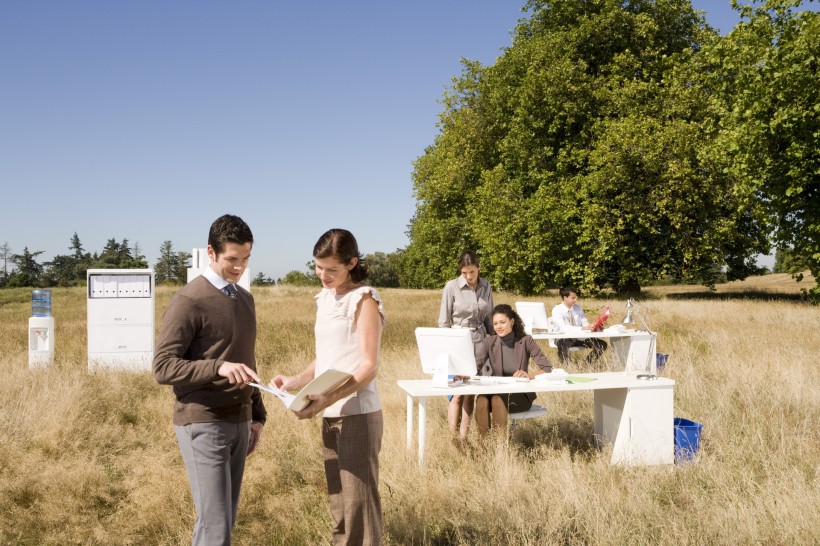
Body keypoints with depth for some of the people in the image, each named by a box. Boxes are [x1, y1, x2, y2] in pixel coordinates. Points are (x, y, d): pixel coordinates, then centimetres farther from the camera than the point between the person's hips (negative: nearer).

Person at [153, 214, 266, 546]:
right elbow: (163, 367, -15)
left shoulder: (245, 299, 13)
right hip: (203, 425, -7)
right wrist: (218, 367, -29)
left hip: (238, 423, 7)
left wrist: (257, 414, 16)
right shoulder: (189, 301, -11)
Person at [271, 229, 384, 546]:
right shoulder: (324, 300, 12)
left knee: (359, 504, -1)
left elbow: (369, 366, -15)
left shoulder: (364, 300, -10)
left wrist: (329, 398, -27)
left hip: (357, 414, -7)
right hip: (330, 416, 7)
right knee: (339, 506, 13)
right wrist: (294, 382, 1)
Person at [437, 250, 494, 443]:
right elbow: (443, 321, -5)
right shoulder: (452, 287, -8)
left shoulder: (486, 287, 5)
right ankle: (453, 439, 1)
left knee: (471, 391, 5)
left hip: (480, 342, 4)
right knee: (458, 392, -7)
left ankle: (464, 439, 12)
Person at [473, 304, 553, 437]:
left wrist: (529, 375, -31)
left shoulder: (525, 341, -5)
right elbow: (474, 365, -12)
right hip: (495, 391, 2)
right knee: (481, 400, -30)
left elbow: (548, 369, -11)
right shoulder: (490, 342, 2)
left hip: (521, 394, -2)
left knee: (498, 399, -33)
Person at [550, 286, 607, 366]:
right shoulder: (557, 310, -13)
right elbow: (563, 327, -27)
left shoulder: (578, 307, 5)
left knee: (602, 344, -10)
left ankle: (588, 364, 5)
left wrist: (591, 327, -20)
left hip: (579, 337, 6)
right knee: (563, 344, -43)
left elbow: (585, 323, 5)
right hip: (564, 338, -6)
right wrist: (582, 329, -38)